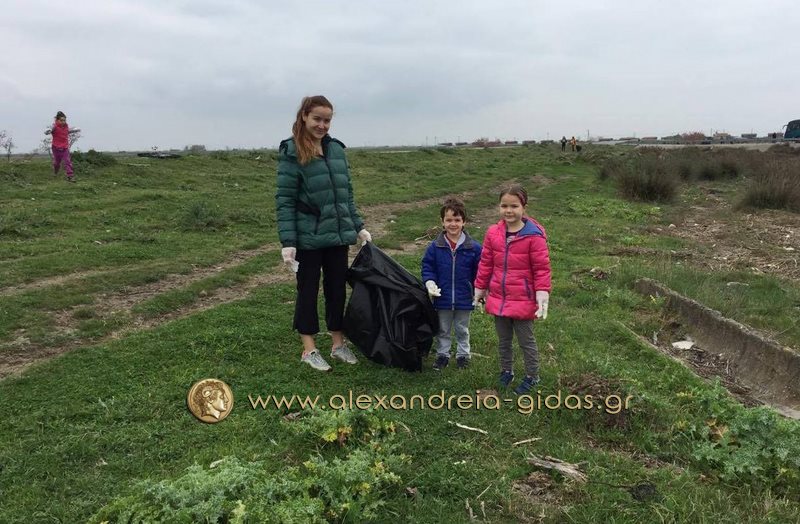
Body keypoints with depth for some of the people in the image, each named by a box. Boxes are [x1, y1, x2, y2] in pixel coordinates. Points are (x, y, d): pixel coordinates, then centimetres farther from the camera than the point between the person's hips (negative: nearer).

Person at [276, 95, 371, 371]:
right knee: (308, 291, 8)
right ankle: (309, 349, 20)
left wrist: (358, 227, 11)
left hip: (338, 235, 5)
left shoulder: (336, 149, 7)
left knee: (337, 289, 13)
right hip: (308, 238, -5)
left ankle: (338, 343, 27)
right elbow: (284, 200, -11)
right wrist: (287, 242, -17)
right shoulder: (292, 152, -9)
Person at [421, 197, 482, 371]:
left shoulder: (473, 247, -10)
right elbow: (427, 266, -1)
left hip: (464, 299, -1)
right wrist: (430, 282, -17)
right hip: (442, 298, 1)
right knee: (442, 330, 18)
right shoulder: (435, 246, -9)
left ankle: (463, 355, 36)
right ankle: (442, 354, 35)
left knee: (462, 330, 19)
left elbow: (479, 272, -4)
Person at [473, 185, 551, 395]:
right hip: (498, 299, 4)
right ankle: (506, 371, 39)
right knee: (503, 341, 19)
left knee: (526, 341, 11)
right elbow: (485, 264, 7)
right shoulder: (493, 233, -2)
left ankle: (532, 376, 30)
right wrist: (480, 289, 12)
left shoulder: (534, 235, -15)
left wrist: (542, 296, -16)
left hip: (523, 301, -4)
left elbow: (542, 269, -12)